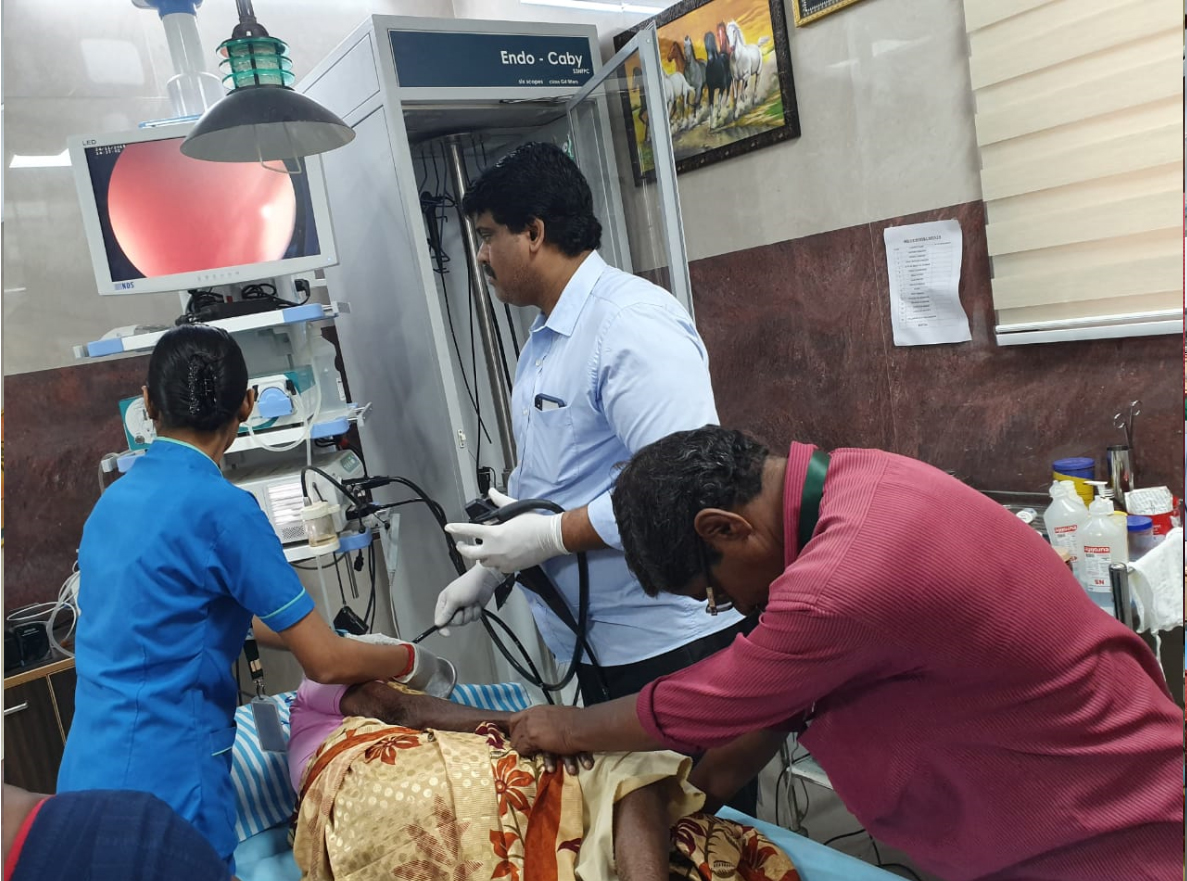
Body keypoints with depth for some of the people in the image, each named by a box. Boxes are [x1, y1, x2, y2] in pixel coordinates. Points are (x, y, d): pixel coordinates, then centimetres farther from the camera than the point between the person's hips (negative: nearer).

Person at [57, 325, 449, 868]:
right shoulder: (220, 506, -18)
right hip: (162, 787, -8)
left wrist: (340, 643, 20)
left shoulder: (113, 499, 6)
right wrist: (412, 662, 4)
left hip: (89, 777, 8)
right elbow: (325, 662, -14)